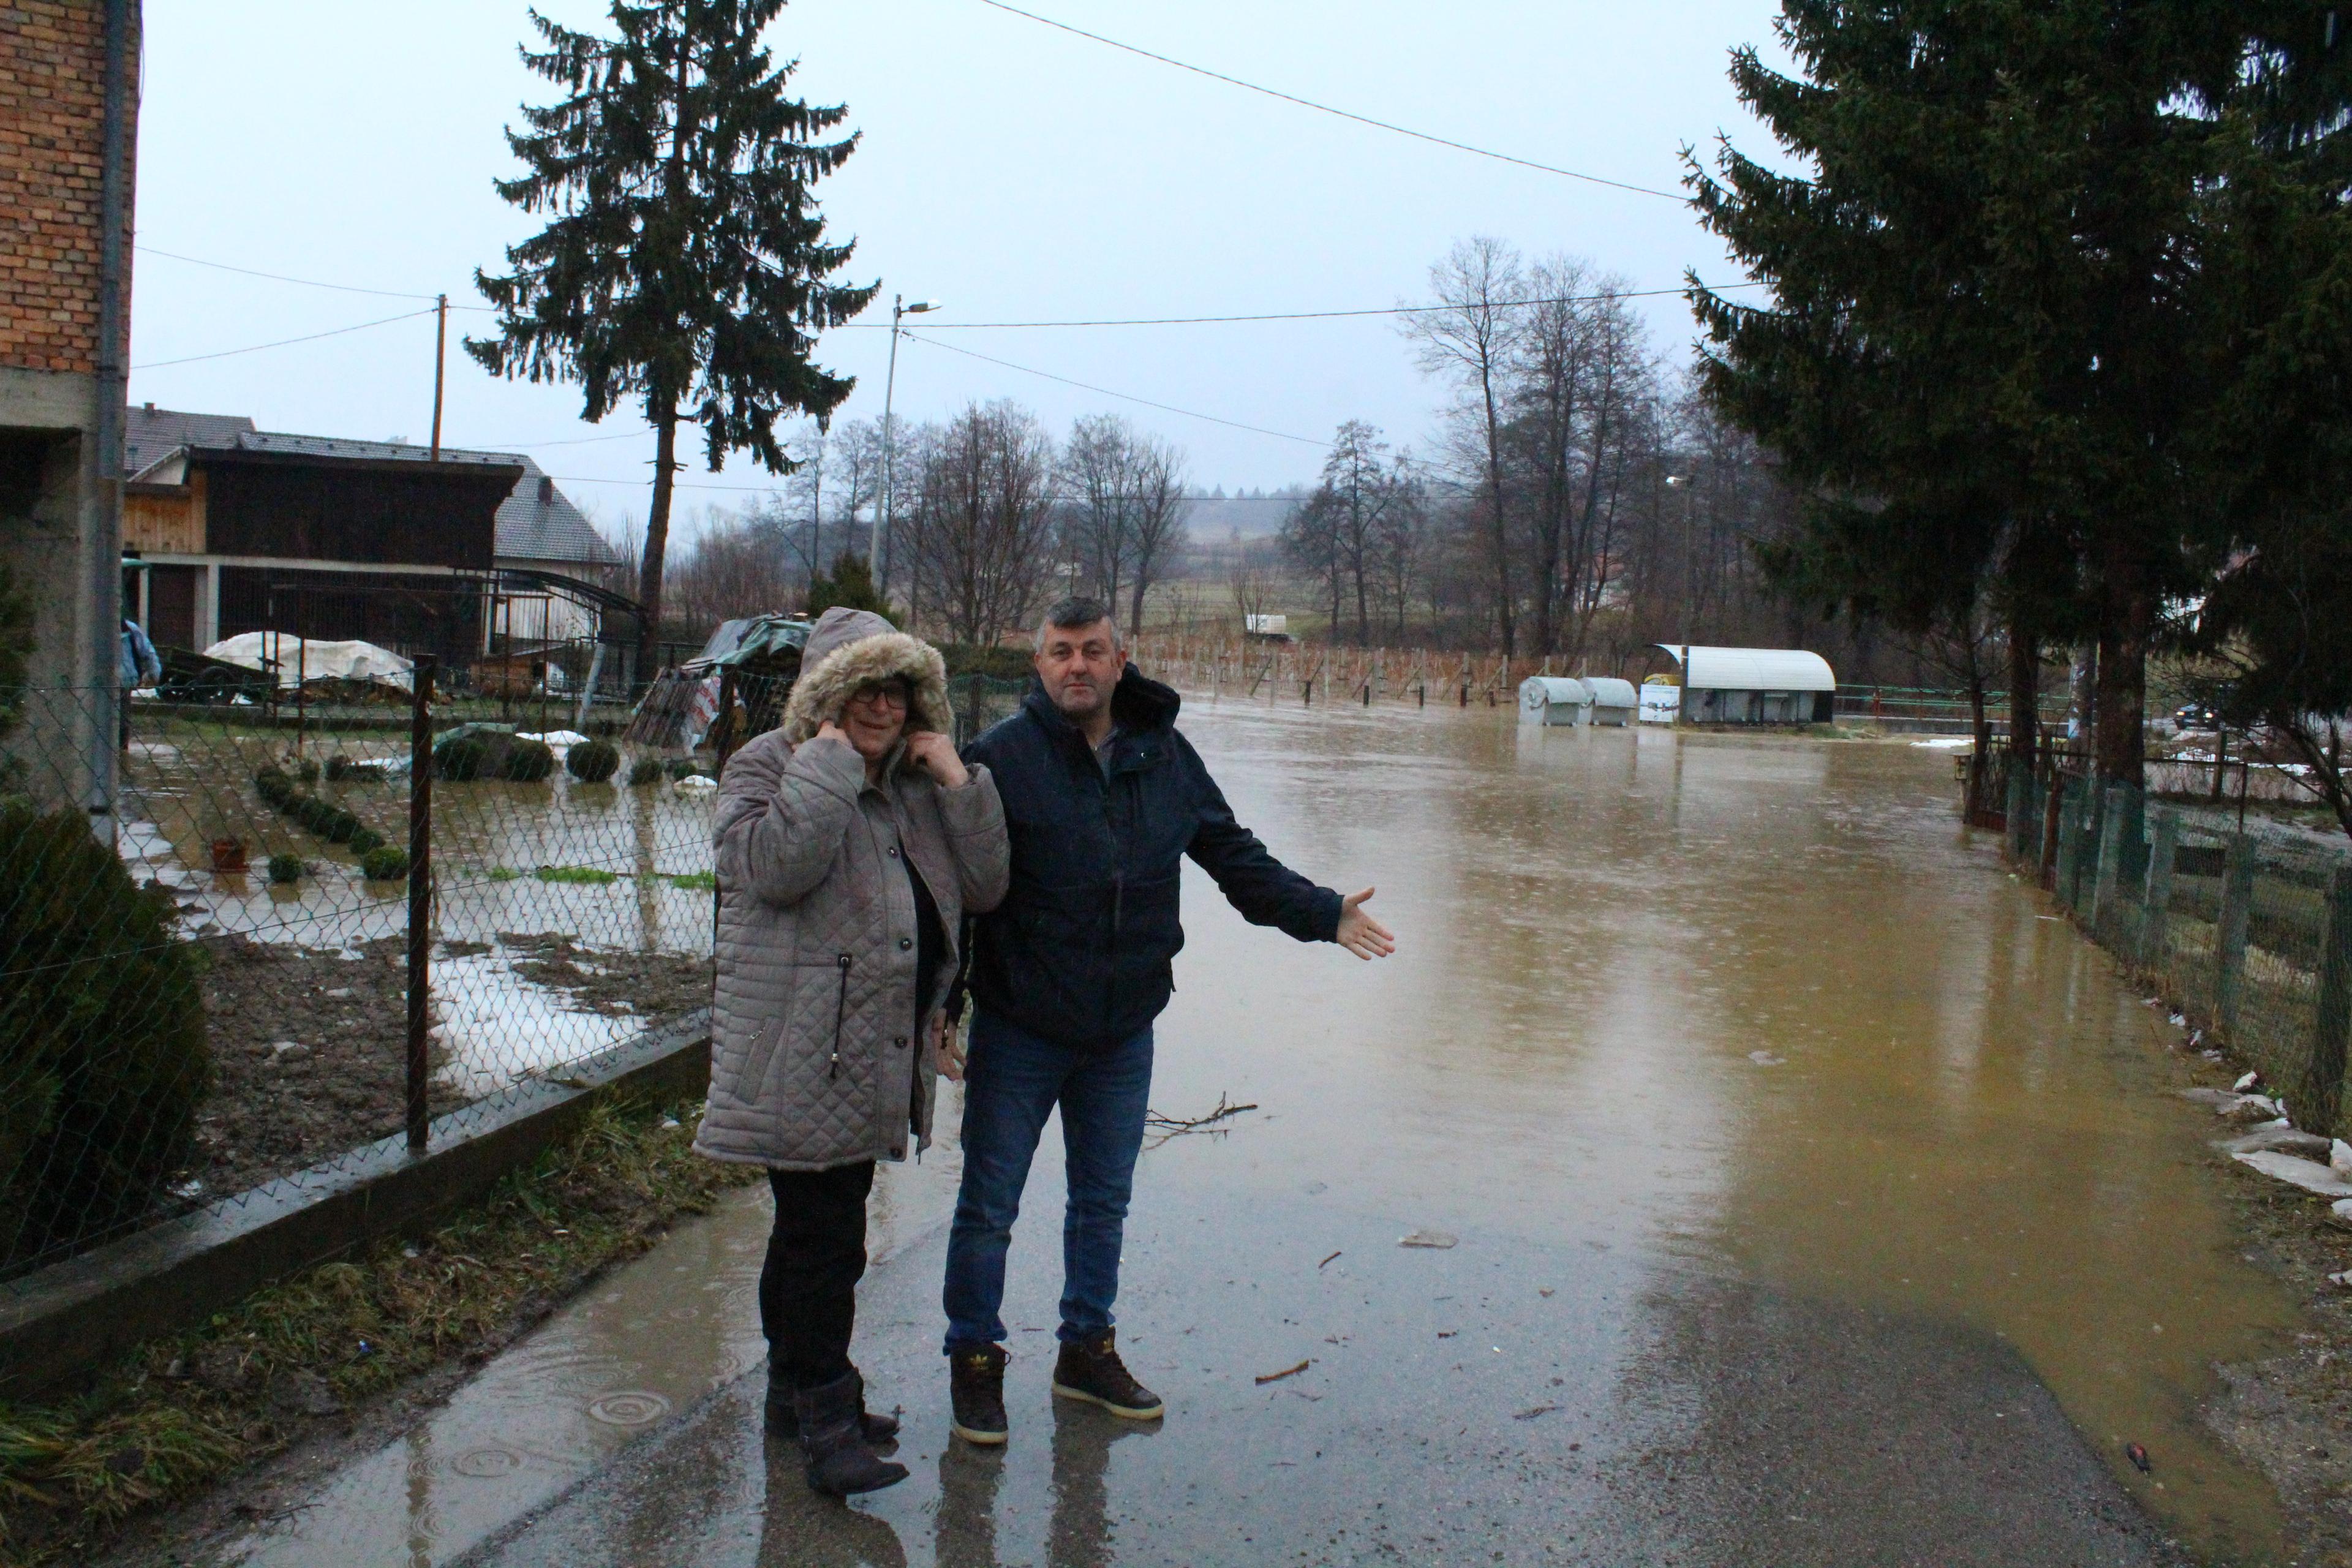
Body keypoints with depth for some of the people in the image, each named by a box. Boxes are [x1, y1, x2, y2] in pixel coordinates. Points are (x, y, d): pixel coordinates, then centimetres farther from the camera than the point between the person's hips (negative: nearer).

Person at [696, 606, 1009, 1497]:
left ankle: (797, 1389, 29)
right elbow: (774, 867, -24)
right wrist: (829, 765, -20)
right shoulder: (769, 767, -4)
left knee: (817, 1227, 18)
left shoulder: (917, 785, 15)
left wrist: (960, 783, -3)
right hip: (803, 1053, -7)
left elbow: (983, 889, 7)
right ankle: (825, 1416, -1)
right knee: (822, 1232, -8)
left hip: (881, 1050, 8)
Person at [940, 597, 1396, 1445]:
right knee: (989, 1206, 6)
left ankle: (1087, 1350, 35)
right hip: (1018, 1032, -4)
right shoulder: (1000, 757, -12)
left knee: (1104, 1200, 18)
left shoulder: (1165, 756, 3)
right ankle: (975, 1359, 23)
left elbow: (1233, 856, 13)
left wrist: (1319, 912, 7)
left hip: (1123, 1032, 5)